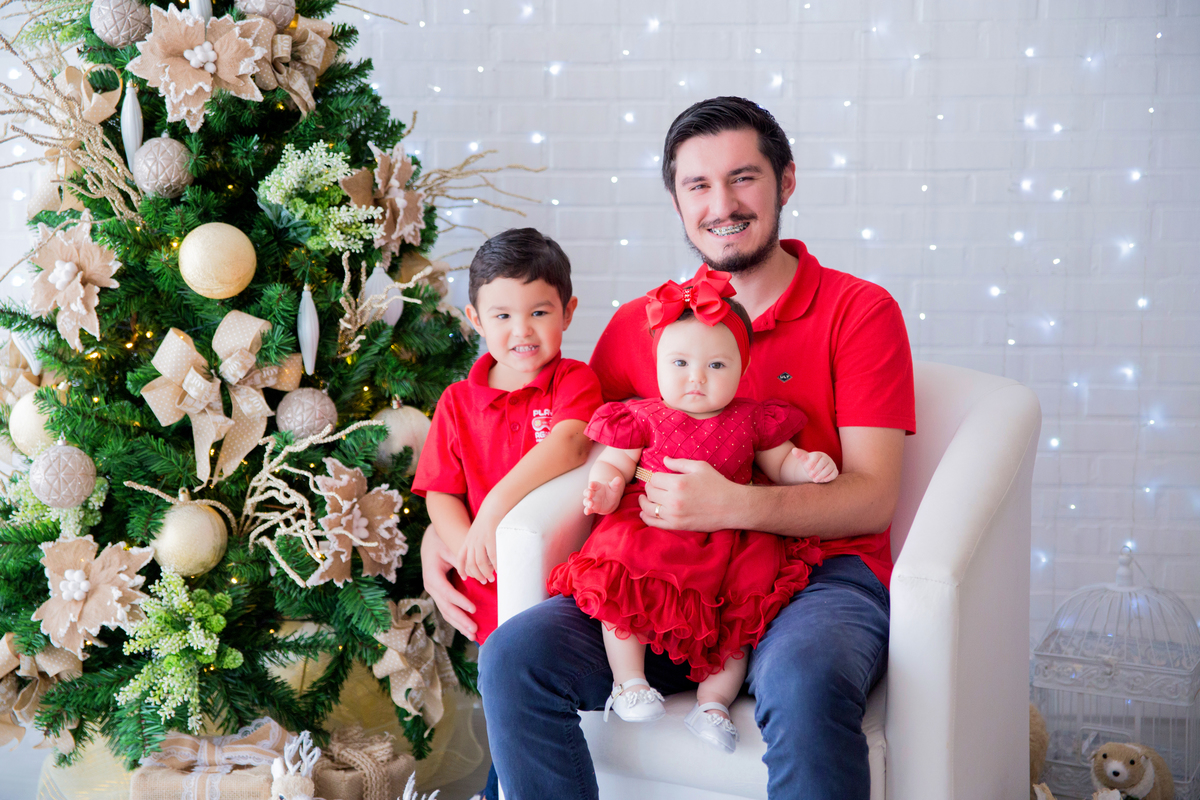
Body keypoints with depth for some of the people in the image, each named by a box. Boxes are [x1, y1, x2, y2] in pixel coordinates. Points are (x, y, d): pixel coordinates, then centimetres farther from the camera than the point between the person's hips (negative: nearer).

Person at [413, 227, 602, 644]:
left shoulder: (575, 380, 2)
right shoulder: (457, 402, 10)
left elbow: (570, 442, -18)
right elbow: (440, 494, 7)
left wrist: (495, 507, -28)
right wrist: (467, 548, -13)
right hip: (488, 588, 2)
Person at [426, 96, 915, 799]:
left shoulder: (860, 311, 2)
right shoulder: (640, 325, 14)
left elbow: (873, 498, -5)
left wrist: (737, 505, -22)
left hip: (821, 573, -3)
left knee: (804, 683, -39)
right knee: (513, 656, -21)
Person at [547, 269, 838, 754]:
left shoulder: (750, 420, 10)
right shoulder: (643, 418, 6)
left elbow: (780, 463, 21)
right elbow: (612, 464, 6)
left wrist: (809, 467, -1)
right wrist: (605, 491, -17)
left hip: (726, 541, 2)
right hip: (650, 530, -2)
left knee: (736, 616, -10)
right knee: (622, 586, -23)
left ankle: (714, 701, 3)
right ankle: (629, 681, -9)